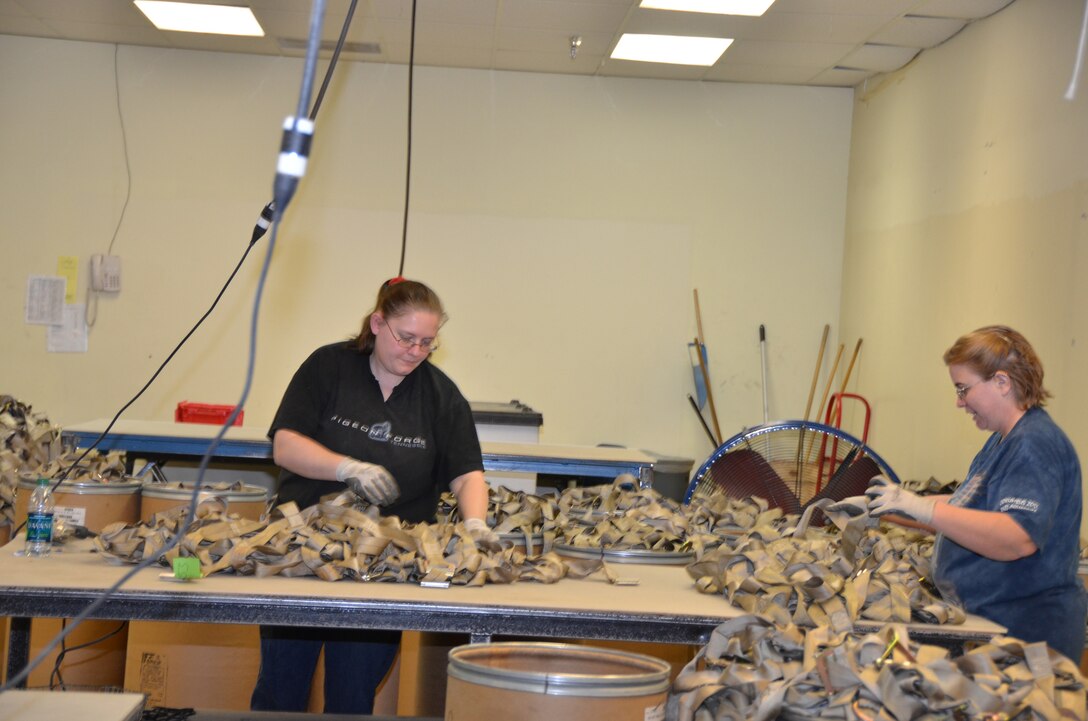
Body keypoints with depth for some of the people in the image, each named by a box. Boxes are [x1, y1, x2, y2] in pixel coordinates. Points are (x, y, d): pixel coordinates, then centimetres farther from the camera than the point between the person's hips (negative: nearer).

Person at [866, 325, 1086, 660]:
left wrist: (920, 507, -31)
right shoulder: (1004, 439, 15)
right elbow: (969, 507, 24)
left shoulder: (1036, 444, -18)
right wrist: (901, 502, 14)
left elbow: (1018, 539, -31)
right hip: (986, 620, 10)